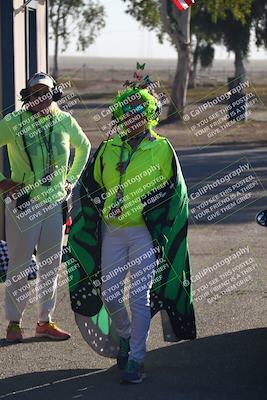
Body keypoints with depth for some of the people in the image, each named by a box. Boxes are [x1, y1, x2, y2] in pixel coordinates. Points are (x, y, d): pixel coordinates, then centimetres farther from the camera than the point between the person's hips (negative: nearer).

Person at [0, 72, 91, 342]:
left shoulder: (65, 121, 2)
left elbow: (84, 147, 21)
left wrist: (71, 179, 14)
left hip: (55, 203, 4)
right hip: (23, 204, -4)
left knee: (51, 265, 10)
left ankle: (45, 321, 21)